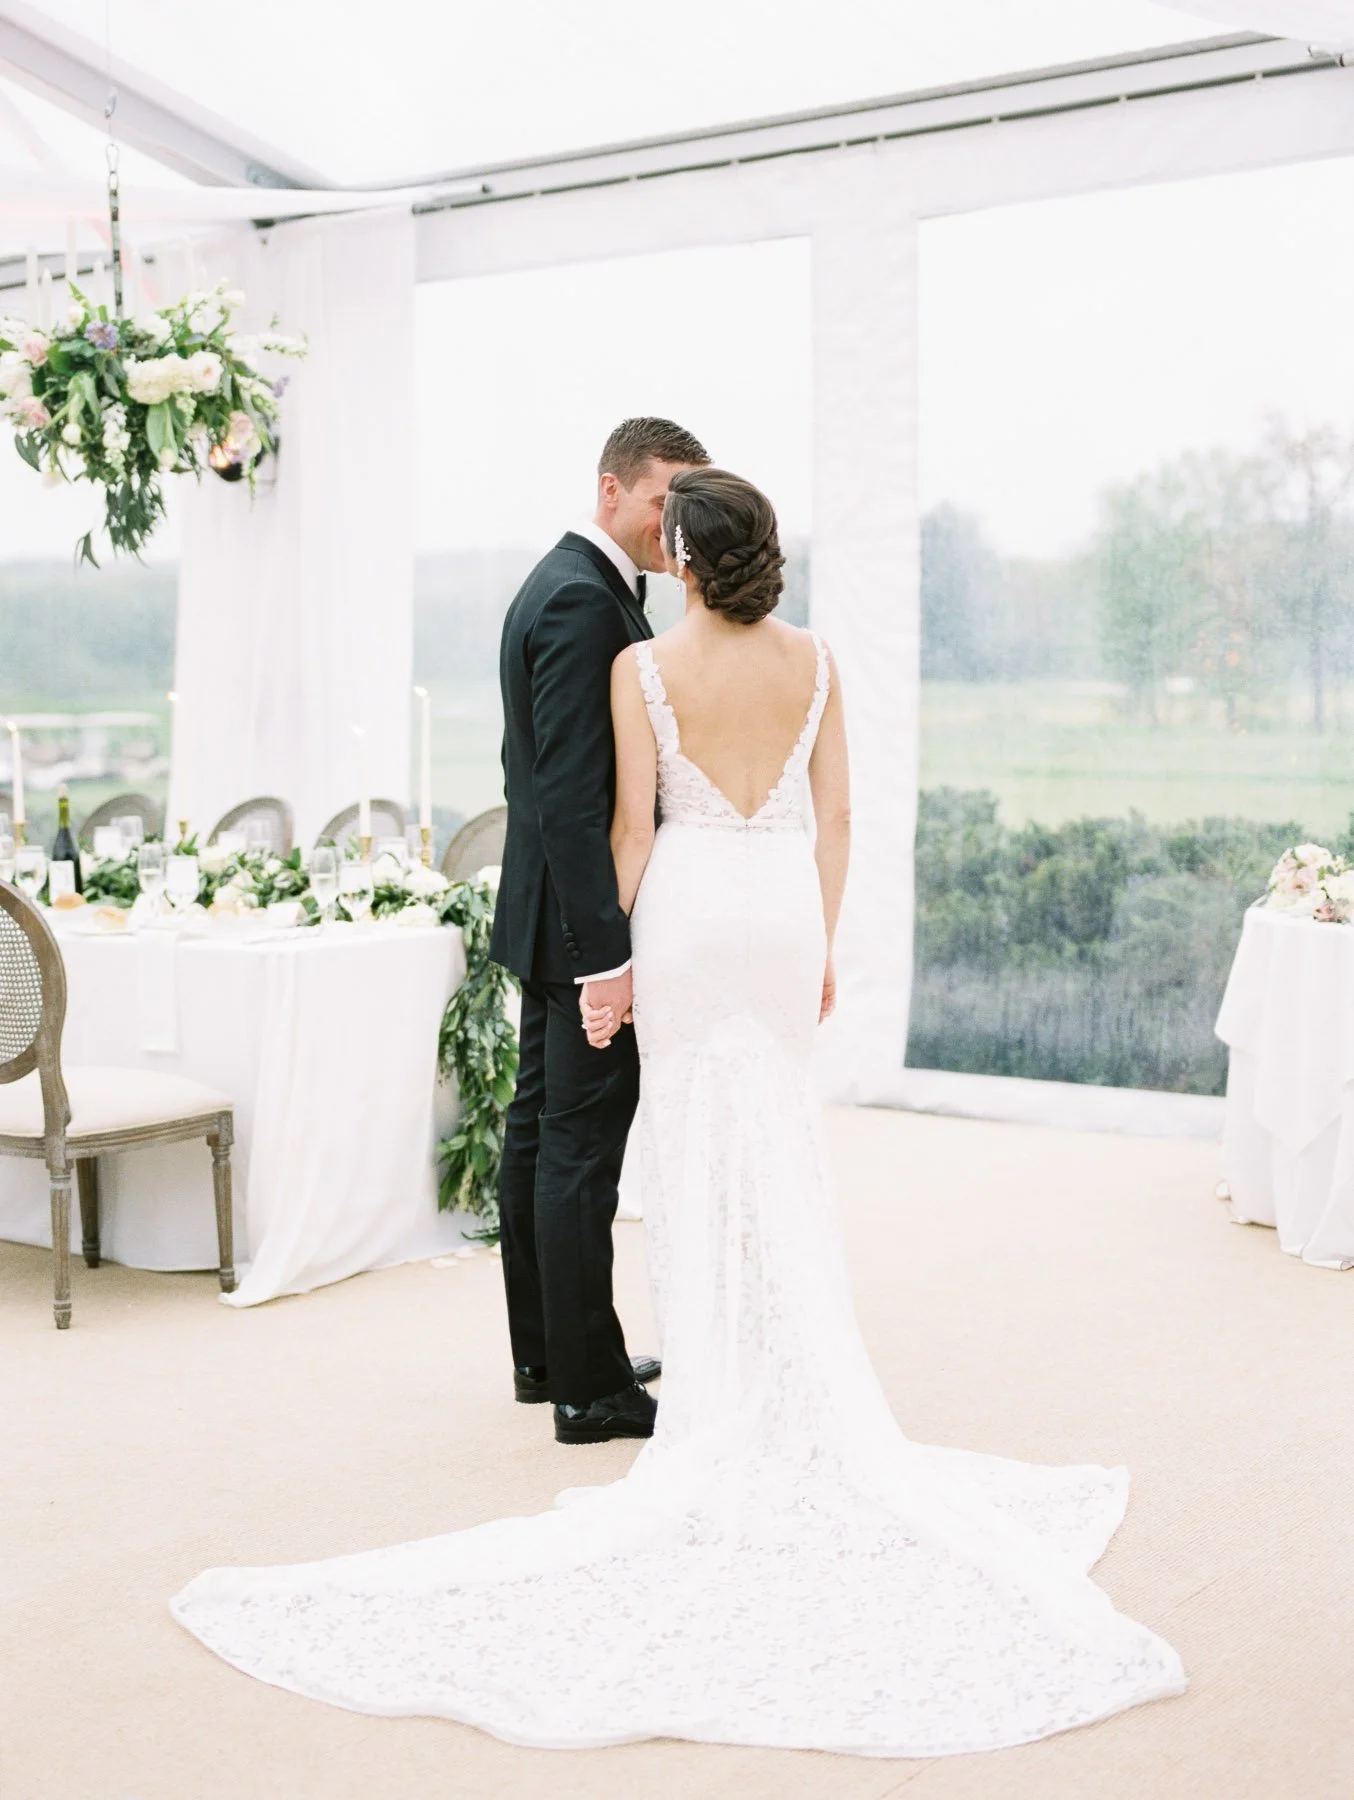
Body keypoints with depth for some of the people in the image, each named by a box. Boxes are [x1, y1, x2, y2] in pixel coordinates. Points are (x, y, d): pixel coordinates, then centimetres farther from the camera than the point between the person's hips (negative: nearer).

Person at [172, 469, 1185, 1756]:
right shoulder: (813, 661, 1)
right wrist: (823, 943, 12)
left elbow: (634, 825, -8)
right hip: (785, 904, 3)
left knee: (695, 1135, 5)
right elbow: (833, 815, 3)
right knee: (781, 1130, 14)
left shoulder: (644, 667, -8)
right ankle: (797, 1377, 17)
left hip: (689, 903, -3)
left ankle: (713, 1377, 9)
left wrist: (606, 960, 0)